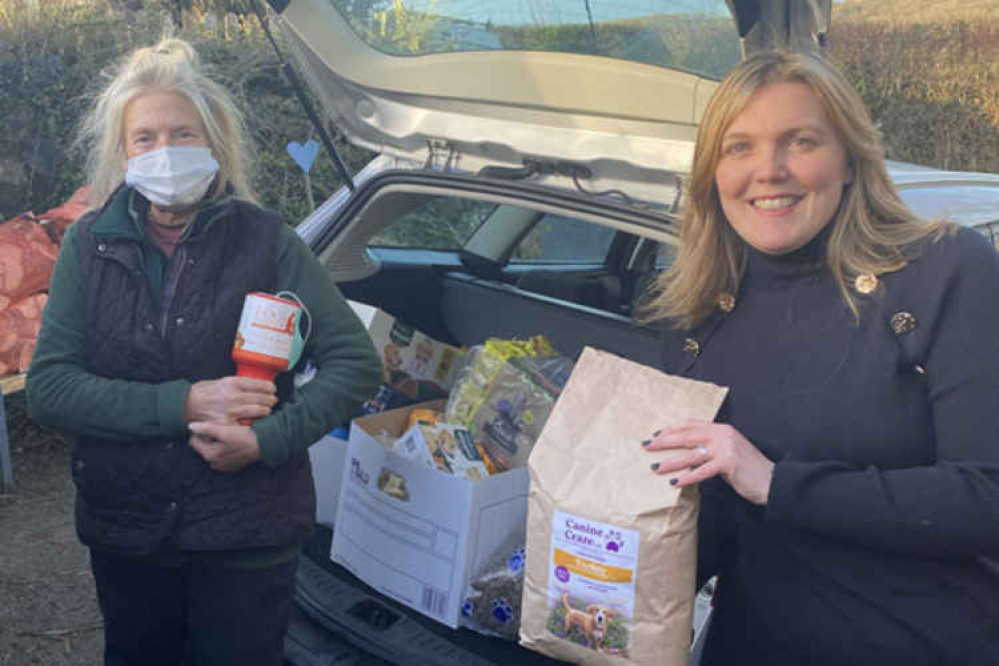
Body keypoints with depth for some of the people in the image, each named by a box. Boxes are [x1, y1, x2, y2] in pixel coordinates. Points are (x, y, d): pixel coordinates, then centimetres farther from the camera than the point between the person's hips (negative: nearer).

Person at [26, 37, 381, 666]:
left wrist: (268, 438, -22)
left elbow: (356, 361, -8)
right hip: (124, 536, 2)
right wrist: (184, 404, -21)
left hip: (249, 538, -2)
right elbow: (47, 389, -10)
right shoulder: (90, 245, -4)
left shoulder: (265, 241, -9)